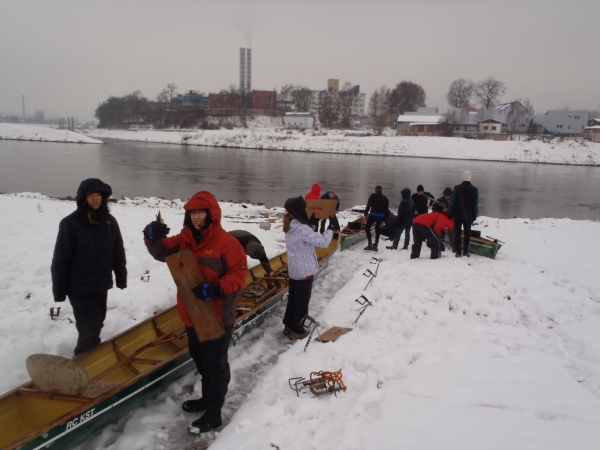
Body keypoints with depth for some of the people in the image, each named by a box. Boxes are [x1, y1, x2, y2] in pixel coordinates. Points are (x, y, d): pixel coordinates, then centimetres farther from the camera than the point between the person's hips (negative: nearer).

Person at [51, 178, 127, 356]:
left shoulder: (110, 222, 0)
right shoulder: (70, 223, -15)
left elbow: (119, 253, 7)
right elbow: (60, 260, -12)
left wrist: (121, 279, 9)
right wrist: (59, 291, -10)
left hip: (101, 285, 5)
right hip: (79, 287, -5)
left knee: (95, 324, 18)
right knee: (91, 327, -5)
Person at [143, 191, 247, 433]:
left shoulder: (226, 241, -17)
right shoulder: (184, 239, 3)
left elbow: (240, 274, -16)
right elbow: (161, 252, 8)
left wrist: (216, 289, -29)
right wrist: (153, 237, -14)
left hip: (217, 316, -7)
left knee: (215, 364, 7)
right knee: (201, 361, 23)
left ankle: (213, 413, 20)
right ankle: (208, 398, 43)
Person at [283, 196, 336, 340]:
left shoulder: (290, 226, 2)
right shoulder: (302, 229, -26)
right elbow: (323, 242, -25)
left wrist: (311, 223, 2)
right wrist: (330, 229, -10)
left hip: (294, 269, 8)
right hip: (304, 271, -8)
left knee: (293, 298, 18)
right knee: (302, 301, 6)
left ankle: (289, 326, 29)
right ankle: (297, 330, 17)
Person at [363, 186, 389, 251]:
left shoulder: (373, 196, 4)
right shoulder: (385, 198, 17)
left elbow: (368, 205, -6)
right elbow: (386, 209, 16)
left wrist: (365, 214, -2)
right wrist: (384, 218, 20)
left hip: (373, 214, -4)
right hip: (381, 216, 4)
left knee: (367, 228, 6)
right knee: (377, 230, 14)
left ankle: (370, 244, -6)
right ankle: (375, 246, 11)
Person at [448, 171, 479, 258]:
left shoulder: (457, 188, -8)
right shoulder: (474, 190, -1)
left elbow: (452, 202, -7)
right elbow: (475, 205, 2)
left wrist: (450, 213, 0)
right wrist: (474, 215, 10)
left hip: (458, 215, -2)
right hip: (469, 215, 2)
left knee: (457, 233, 3)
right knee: (467, 233, 11)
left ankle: (458, 252, 0)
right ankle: (465, 251, 11)